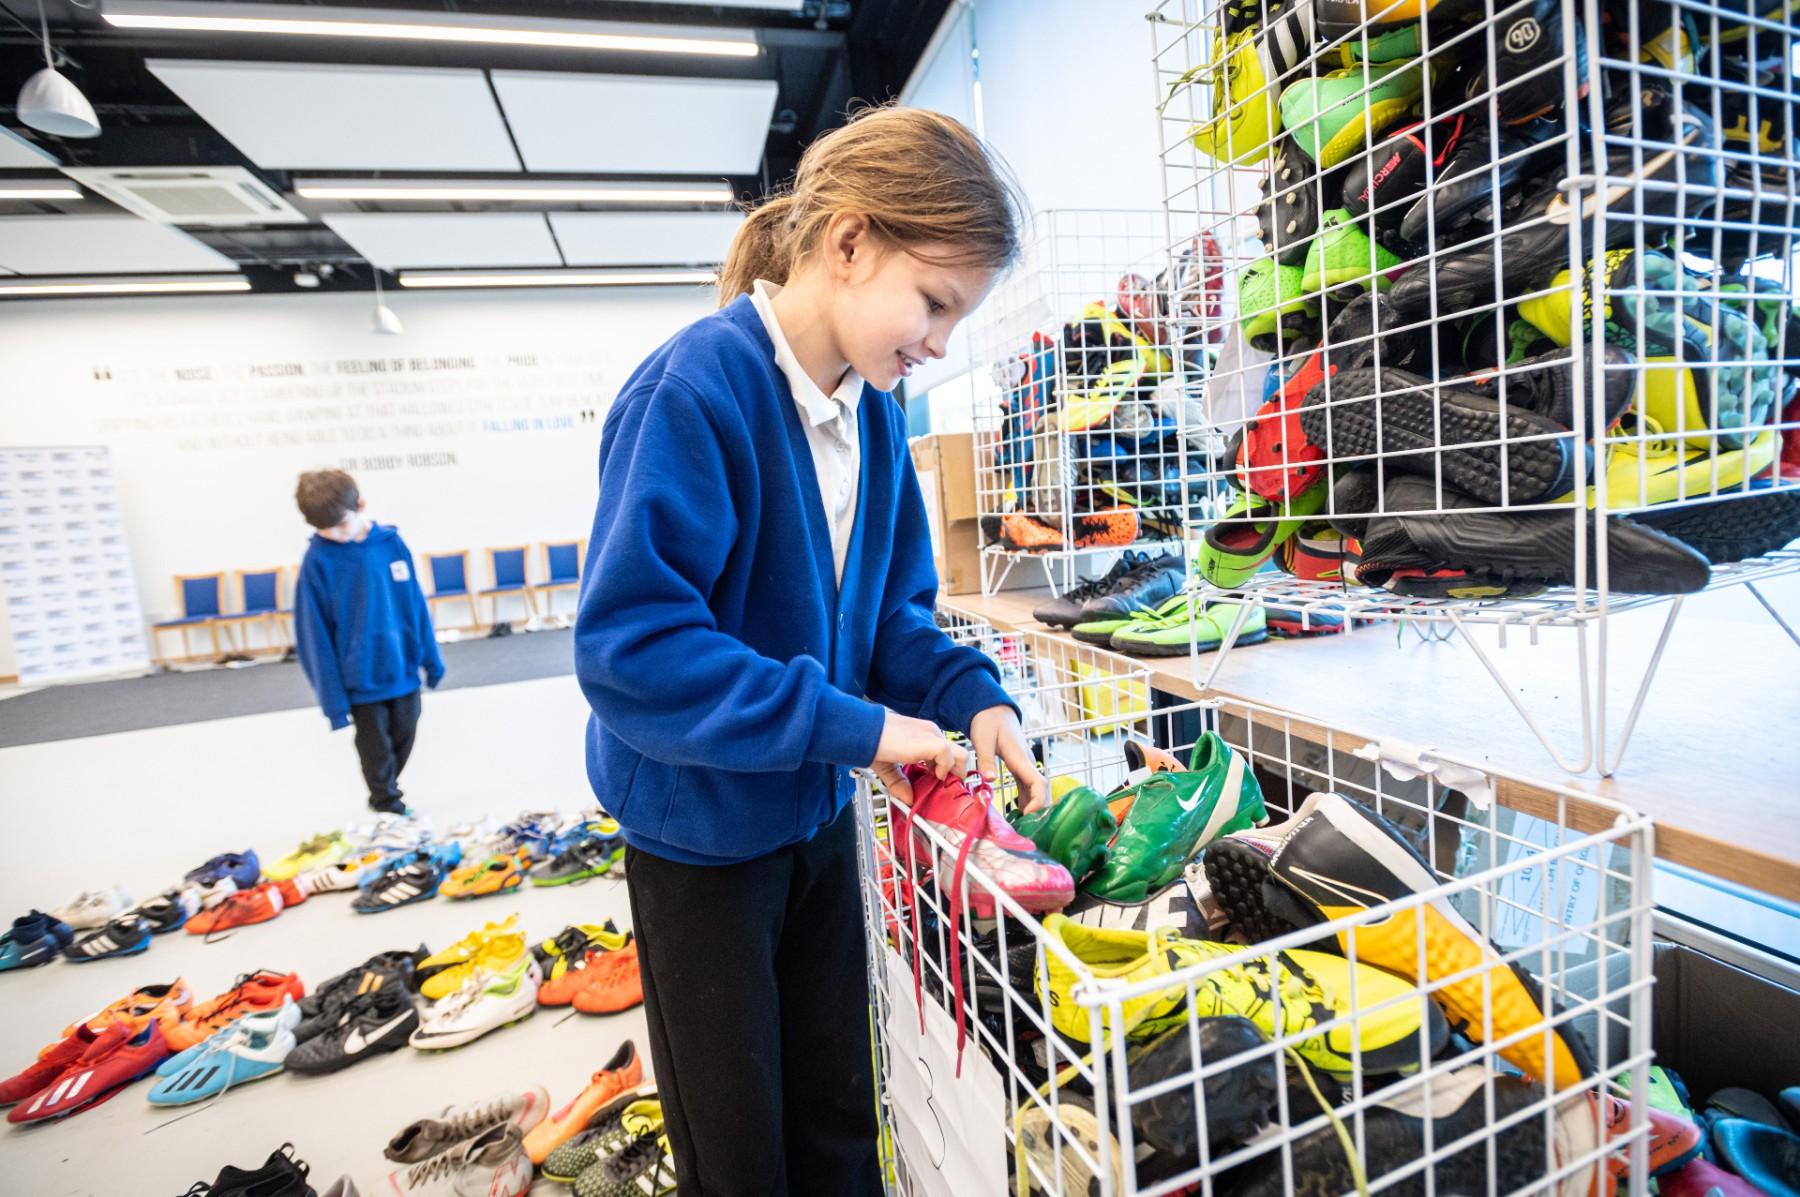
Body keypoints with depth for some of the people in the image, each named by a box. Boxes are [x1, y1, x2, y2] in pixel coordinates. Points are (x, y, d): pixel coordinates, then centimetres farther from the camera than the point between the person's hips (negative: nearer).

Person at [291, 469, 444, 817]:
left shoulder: (392, 543, -6)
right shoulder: (317, 560, -14)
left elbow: (417, 604, 3)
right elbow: (314, 634, -10)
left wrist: (432, 659, 7)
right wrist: (333, 698, -10)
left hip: (404, 672, 3)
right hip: (361, 680, -3)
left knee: (403, 739, 19)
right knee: (377, 753, 10)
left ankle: (384, 796, 41)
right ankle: (389, 808, 29)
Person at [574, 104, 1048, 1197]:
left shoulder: (876, 410, -2)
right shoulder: (696, 390, -24)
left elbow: (894, 608, 4)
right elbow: (629, 648, -29)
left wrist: (973, 695, -13)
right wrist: (851, 726, -29)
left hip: (820, 811, 6)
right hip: (703, 827, -6)